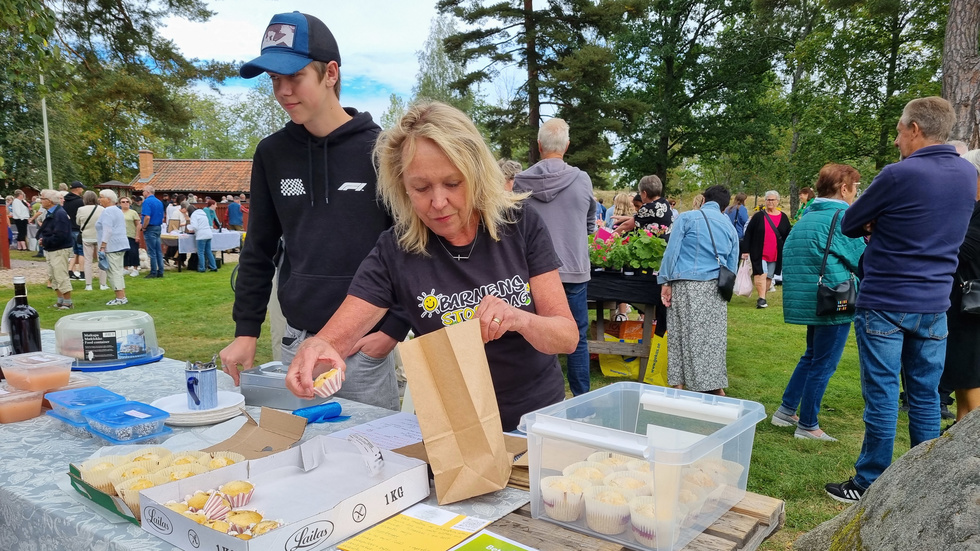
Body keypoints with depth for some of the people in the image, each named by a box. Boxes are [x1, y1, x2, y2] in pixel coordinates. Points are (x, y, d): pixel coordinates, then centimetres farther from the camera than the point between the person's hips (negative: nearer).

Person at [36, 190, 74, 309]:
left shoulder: (60, 214, -19)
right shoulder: (50, 213, 12)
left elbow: (59, 235, -26)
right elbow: (44, 230, 18)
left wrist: (44, 242, -17)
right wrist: (41, 238, -2)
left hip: (60, 251, -10)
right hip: (51, 250, 10)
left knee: (61, 277, -7)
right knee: (53, 276, 16)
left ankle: (68, 303, 1)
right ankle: (60, 301, 25)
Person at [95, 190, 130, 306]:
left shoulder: (108, 211, -12)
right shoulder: (118, 210, 19)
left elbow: (107, 231, -21)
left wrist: (102, 247, -22)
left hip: (112, 247, -10)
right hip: (121, 245, 10)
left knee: (114, 272, -7)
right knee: (118, 272, 13)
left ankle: (120, 298, -7)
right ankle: (122, 297, 14)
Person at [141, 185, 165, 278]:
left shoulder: (147, 201, -12)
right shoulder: (160, 202, 13)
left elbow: (147, 217, -22)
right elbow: (162, 218, 16)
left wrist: (144, 227, -10)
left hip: (150, 228, -8)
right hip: (158, 228, 8)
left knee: (151, 252, -3)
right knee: (159, 251, 9)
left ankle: (153, 272, 0)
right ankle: (160, 272, 11)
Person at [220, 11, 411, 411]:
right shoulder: (271, 153, 5)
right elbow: (259, 250, 12)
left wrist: (394, 329, -8)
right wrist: (246, 330, 6)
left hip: (365, 348, -3)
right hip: (296, 343, 4)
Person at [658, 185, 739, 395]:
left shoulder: (687, 217, 5)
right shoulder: (730, 227, 18)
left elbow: (672, 251, -3)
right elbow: (732, 267, 18)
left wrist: (665, 282, -3)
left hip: (686, 284, -3)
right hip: (715, 288, 4)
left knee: (684, 335, 0)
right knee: (713, 338, 8)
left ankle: (680, 385, 2)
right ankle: (715, 387, 13)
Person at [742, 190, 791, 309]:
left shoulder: (783, 218, 7)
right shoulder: (758, 216, 0)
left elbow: (787, 237, 12)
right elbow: (748, 233, -1)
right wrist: (746, 250, -6)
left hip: (776, 254, 3)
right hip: (759, 253, -3)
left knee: (769, 277, 9)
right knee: (761, 274, -13)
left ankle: (762, 298, 20)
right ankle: (761, 299, -13)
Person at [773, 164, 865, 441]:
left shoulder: (805, 218, 12)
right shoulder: (842, 217, -13)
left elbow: (790, 259, 17)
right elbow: (863, 262, -10)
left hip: (807, 300, 8)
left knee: (812, 356, 22)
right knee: (823, 364, 2)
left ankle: (786, 411, 24)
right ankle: (807, 426, 10)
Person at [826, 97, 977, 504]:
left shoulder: (899, 174, -15)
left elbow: (849, 225, -5)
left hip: (884, 304, -6)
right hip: (934, 305, 6)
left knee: (881, 395, 1)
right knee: (926, 397, 13)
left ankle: (869, 484, 11)